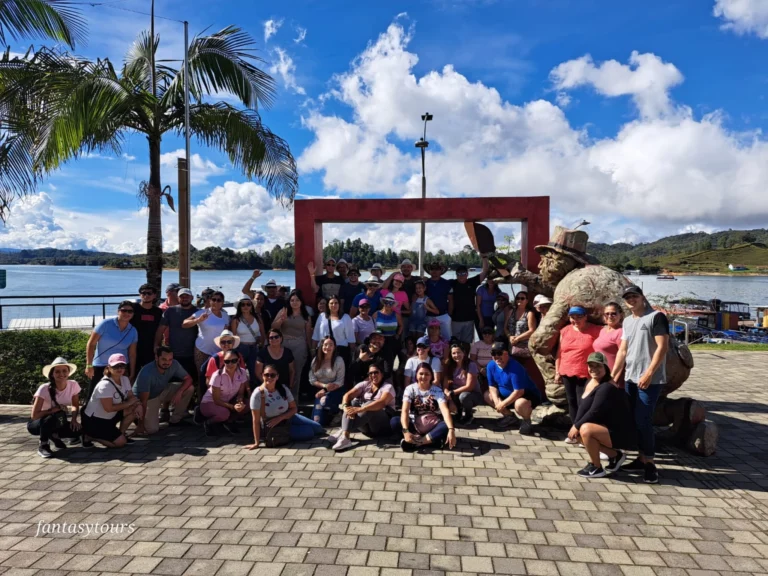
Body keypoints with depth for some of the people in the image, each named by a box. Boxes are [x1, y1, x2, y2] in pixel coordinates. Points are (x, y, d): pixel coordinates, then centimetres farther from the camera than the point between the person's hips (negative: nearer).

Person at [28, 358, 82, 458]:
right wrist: (55, 409, -31)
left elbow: (75, 406, 1)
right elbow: (34, 415, -26)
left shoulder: (73, 385, -15)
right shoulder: (44, 389, -27)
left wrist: (74, 419, -17)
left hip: (55, 423, 4)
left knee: (77, 430, -22)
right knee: (57, 415, -37)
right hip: (35, 424, -4)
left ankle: (54, 436, 9)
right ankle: (43, 445, -12)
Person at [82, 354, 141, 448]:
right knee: (121, 442, -16)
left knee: (136, 408, -9)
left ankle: (121, 434, 7)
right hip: (94, 420, -8)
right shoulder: (105, 385, -25)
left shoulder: (125, 379, -1)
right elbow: (109, 408, -27)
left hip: (110, 417, 8)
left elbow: (131, 397, 1)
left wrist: (137, 405, -21)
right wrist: (128, 403, -18)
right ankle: (90, 437, 3)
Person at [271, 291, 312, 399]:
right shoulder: (283, 311, 5)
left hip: (299, 346, 1)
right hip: (283, 344, -1)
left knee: (296, 372, 4)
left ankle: (293, 398, 16)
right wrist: (281, 319, -17)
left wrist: (310, 349, 11)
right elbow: (274, 327, 1)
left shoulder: (306, 316, 7)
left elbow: (308, 334, 10)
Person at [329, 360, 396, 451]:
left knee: (369, 406, -31)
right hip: (366, 426, 5)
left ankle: (342, 434, -37)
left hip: (384, 424, -4)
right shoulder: (364, 384, 8)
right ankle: (345, 437, -39)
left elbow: (382, 402, -28)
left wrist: (360, 409, -39)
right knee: (353, 402, -19)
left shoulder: (388, 387, -7)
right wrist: (345, 407, -31)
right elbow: (348, 395, -8)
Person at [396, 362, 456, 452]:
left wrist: (451, 430, -41)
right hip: (415, 426, 0)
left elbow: (445, 410, -23)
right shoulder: (410, 389, -6)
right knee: (394, 421, -28)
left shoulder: (437, 390, -7)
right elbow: (405, 411, -19)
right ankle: (431, 440, -28)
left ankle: (416, 442, -29)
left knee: (446, 425, -32)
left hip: (433, 427, 0)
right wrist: (406, 431, -37)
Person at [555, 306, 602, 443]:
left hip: (586, 375, -5)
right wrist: (557, 372, 10)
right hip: (567, 373, 5)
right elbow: (559, 353, 12)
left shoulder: (595, 331, -6)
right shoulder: (565, 331, 8)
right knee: (572, 402, 11)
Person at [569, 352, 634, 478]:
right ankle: (614, 455, 18)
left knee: (586, 430, -29)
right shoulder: (591, 382, 6)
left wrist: (576, 426, -16)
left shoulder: (606, 388, -23)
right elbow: (582, 408, 7)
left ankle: (596, 468, -8)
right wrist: (576, 425, -8)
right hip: (609, 428, 10)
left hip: (620, 433, -10)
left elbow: (595, 412, -27)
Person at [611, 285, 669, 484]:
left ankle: (649, 463, 3)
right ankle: (642, 458, 21)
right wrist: (613, 376, 11)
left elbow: (662, 347, -13)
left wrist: (648, 374, -18)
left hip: (650, 380, -7)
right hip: (630, 378, 7)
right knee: (634, 420, 10)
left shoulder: (656, 317, -7)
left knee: (643, 421, -7)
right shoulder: (627, 321, 15)